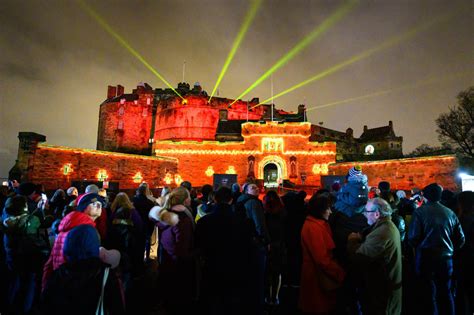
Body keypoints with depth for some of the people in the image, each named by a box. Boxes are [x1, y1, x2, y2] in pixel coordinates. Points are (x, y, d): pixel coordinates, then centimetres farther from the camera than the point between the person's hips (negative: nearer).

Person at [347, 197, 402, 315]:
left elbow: (358, 256, -30)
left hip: (381, 288, -10)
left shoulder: (381, 233, -31)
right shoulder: (389, 226, 5)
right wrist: (360, 240, -7)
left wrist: (352, 240, -14)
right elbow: (369, 247, 8)